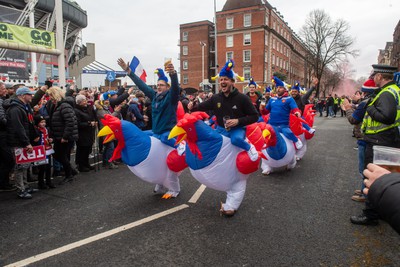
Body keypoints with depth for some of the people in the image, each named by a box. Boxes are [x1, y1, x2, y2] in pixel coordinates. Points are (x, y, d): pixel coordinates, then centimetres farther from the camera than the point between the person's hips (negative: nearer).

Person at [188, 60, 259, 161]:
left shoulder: (242, 98, -10)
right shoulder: (216, 98, 1)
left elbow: (254, 116, -8)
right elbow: (202, 106, 12)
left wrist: (238, 121, -22)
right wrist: (192, 107, -12)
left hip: (237, 129, -4)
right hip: (221, 129, 5)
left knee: (236, 139, -36)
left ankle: (249, 147, -6)